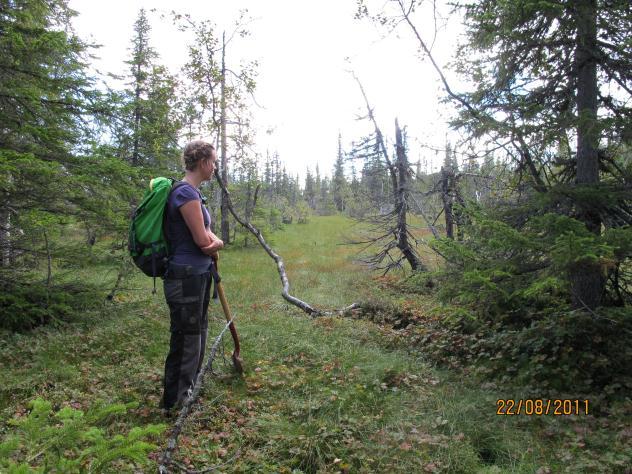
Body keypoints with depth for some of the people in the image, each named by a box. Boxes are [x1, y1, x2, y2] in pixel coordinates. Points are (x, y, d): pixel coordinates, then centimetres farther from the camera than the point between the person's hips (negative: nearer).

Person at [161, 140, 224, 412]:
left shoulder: (193, 192, 14)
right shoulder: (186, 192, -18)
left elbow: (207, 235, 14)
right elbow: (202, 240, -20)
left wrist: (215, 242, -9)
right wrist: (215, 243, 2)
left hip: (198, 275, 10)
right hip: (186, 277, -10)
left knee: (197, 336, 21)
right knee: (185, 340, 2)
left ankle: (188, 392, 39)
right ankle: (174, 403, 19)